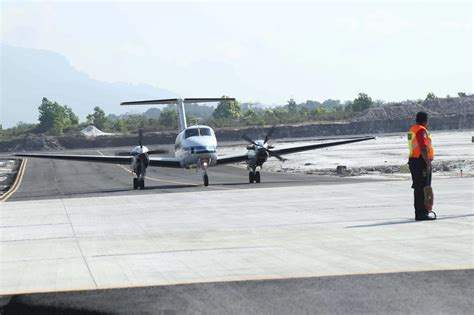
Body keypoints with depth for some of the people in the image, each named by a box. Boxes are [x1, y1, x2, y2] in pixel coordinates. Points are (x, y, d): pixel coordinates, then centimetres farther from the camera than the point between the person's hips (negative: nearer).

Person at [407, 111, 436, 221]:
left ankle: (419, 213, 20)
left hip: (413, 160, 10)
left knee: (418, 189, 14)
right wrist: (428, 164, -20)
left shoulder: (412, 130, 17)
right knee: (423, 189, -9)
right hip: (421, 162, -10)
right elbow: (423, 149, -21)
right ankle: (422, 213, -10)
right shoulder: (421, 130, -14)